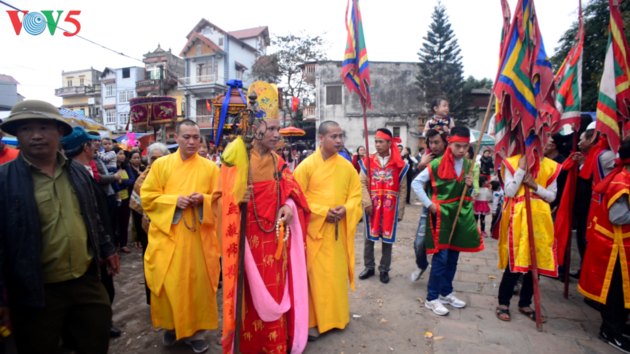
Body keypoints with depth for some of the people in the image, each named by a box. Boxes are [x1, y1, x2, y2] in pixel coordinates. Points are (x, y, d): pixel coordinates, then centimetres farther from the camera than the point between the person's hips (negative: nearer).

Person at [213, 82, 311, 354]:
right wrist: (238, 200, -29)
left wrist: (289, 206, -7)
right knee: (251, 295, 7)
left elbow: (290, 192, 12)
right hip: (248, 238, -5)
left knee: (274, 294, 14)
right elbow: (219, 199, -10)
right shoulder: (237, 160, -11)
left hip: (274, 238, 5)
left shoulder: (278, 162, 6)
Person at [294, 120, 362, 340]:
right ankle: (314, 320, 18)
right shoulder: (307, 165, -8)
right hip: (315, 228, -4)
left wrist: (346, 209, -12)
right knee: (317, 274, 2)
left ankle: (338, 315, 33)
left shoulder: (347, 166, 5)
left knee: (338, 272, 14)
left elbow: (356, 193, 8)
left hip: (340, 229, 4)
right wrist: (322, 211, -17)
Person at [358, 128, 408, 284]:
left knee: (387, 239, 9)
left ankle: (384, 269, 26)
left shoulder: (399, 164, -1)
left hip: (390, 209, 0)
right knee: (369, 238, 10)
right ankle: (369, 267, 28)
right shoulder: (367, 162, 0)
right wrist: (367, 203, -15)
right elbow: (362, 184, -4)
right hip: (372, 207, 1)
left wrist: (400, 211, -1)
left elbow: (403, 189, 0)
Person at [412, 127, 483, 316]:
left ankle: (446, 293, 29)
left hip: (461, 214, 6)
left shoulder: (469, 165, 7)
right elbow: (416, 183, -8)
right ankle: (432, 298, 7)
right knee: (440, 257, -5)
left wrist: (470, 185, -7)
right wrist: (429, 204, -13)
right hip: (441, 215, -6)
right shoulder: (437, 164, -11)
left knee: (453, 256, 13)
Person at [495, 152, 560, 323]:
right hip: (518, 218, -4)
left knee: (536, 263, 8)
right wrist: (521, 169, -12)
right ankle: (503, 303, 12)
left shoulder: (550, 166, 8)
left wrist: (535, 186, -10)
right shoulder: (512, 163, -1)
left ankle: (525, 304, 24)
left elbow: (552, 196, 7)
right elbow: (509, 192, -10)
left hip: (540, 219, 4)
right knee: (515, 262, -3)